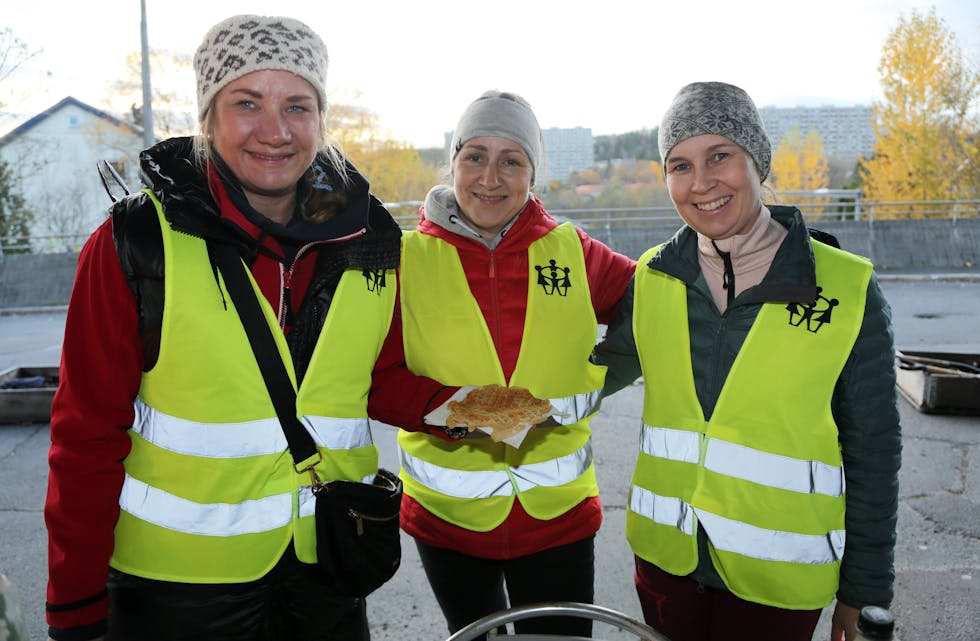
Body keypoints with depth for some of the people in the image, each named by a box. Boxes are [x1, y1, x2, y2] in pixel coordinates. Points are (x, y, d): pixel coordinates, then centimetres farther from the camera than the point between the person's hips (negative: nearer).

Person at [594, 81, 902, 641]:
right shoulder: (653, 277, -4)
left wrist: (864, 593, -1)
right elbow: (610, 365, 11)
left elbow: (872, 451, -5)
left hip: (777, 577, -2)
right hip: (664, 554, 3)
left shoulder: (849, 290, -12)